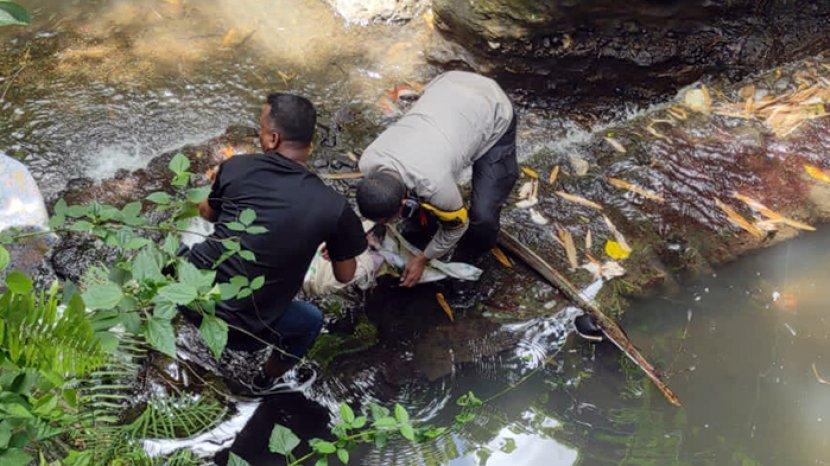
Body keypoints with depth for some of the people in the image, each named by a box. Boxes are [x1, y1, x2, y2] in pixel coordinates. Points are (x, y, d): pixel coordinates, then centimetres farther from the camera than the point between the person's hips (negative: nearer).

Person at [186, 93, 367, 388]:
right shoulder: (334, 207, -14)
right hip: (235, 327, -2)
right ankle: (268, 378, 47)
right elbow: (344, 275, 2)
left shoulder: (236, 168, -8)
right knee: (312, 320, 29)